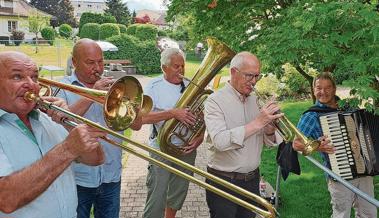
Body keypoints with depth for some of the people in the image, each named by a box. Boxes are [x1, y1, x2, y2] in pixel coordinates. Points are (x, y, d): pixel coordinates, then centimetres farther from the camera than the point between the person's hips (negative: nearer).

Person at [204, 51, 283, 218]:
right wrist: (257, 123, -28)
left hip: (252, 179, 6)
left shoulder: (255, 101, 5)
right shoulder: (215, 101, -12)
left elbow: (269, 142, 8)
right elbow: (220, 141, -27)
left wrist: (270, 128, -15)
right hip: (223, 181, -5)